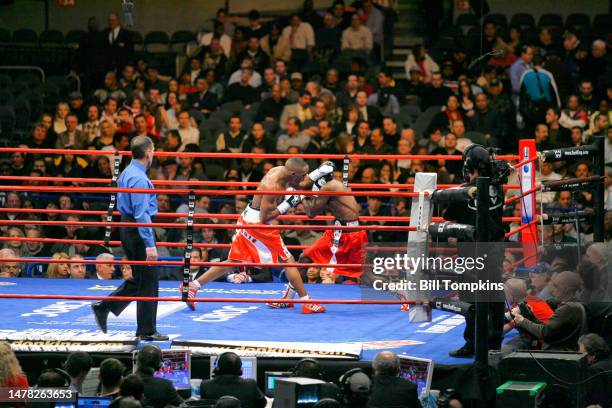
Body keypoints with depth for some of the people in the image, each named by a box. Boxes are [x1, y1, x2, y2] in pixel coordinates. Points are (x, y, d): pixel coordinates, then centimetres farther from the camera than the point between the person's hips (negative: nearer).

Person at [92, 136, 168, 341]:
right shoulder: (139, 178, -19)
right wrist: (150, 244, -24)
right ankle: (146, 330, 6)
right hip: (139, 231, -10)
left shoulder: (126, 174, 11)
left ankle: (103, 307, 17)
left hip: (127, 229, 10)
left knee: (138, 279, 18)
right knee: (148, 282, -1)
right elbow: (142, 213, -23)